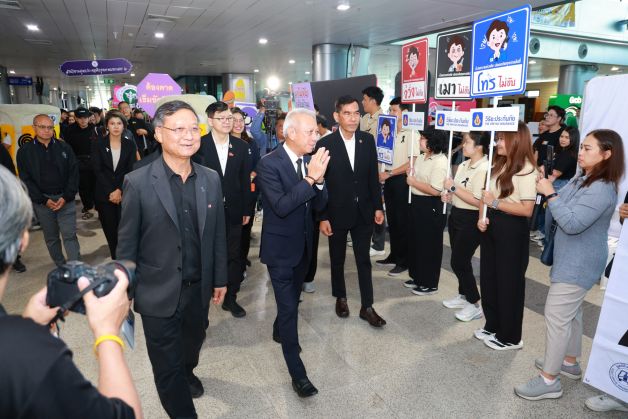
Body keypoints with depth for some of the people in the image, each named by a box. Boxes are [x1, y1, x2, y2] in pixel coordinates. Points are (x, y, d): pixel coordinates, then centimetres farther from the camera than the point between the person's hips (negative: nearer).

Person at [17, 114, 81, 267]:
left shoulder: (64, 147, 2)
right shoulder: (25, 151, 2)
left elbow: (73, 172, -1)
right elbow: (26, 180, -1)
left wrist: (66, 197, -10)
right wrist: (44, 200, -10)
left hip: (65, 199, -1)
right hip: (42, 201, 1)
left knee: (70, 235, -3)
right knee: (51, 237, 11)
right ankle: (61, 267, 24)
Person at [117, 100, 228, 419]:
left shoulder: (211, 179, -2)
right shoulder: (138, 182, -14)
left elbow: (217, 234, 4)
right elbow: (127, 243, -7)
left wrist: (219, 279, 8)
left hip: (199, 288, 5)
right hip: (159, 293, -4)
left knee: (193, 342, 28)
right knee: (168, 366, 10)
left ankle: (187, 373, 60)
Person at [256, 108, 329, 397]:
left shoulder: (310, 160, -2)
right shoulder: (269, 163, -20)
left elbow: (319, 205, -4)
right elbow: (281, 206, -28)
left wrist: (319, 179, -22)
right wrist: (309, 178, -31)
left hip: (303, 244, 6)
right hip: (280, 247, -6)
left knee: (292, 299, 25)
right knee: (288, 306, -1)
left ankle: (279, 331, 52)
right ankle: (297, 372, 12)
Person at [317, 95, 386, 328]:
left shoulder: (368, 140, 0)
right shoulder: (325, 144, -11)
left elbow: (373, 176, 6)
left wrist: (378, 207, 3)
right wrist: (322, 217, -10)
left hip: (363, 212, 2)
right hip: (337, 213, -2)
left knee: (364, 260, 8)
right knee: (337, 259, 15)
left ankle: (367, 307, 20)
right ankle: (340, 298, 36)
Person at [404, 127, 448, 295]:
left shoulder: (440, 162, -19)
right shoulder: (421, 157, 9)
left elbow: (435, 190, -26)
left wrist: (413, 182, -16)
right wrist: (410, 177, -2)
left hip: (431, 207, -9)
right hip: (417, 203, 9)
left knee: (429, 245, 3)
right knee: (415, 241, 17)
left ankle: (430, 284, 19)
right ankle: (417, 277, 33)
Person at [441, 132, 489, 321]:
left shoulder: (484, 169, -19)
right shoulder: (463, 165, 8)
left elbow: (479, 201, -26)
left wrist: (453, 188, -21)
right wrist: (449, 196, 2)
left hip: (470, 221, -9)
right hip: (455, 215, 9)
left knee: (459, 262, -2)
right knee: (459, 260, 16)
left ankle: (475, 305, 12)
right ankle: (463, 296, 33)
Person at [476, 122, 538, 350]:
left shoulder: (526, 170, -15)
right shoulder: (498, 164, 10)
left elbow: (527, 210, -20)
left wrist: (495, 203, -18)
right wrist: (482, 217, -3)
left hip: (511, 230, -8)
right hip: (491, 226, 8)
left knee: (509, 282, 5)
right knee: (488, 278, 17)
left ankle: (510, 337, 22)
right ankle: (492, 326, 35)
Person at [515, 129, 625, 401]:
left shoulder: (602, 189, -23)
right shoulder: (581, 180, 7)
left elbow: (572, 224, -29)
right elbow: (562, 206, 8)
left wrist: (550, 194, -27)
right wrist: (546, 186, -7)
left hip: (578, 264, -10)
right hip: (572, 260, 10)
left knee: (556, 315, -7)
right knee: (570, 312, 21)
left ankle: (549, 381, 2)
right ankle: (570, 362, 38)